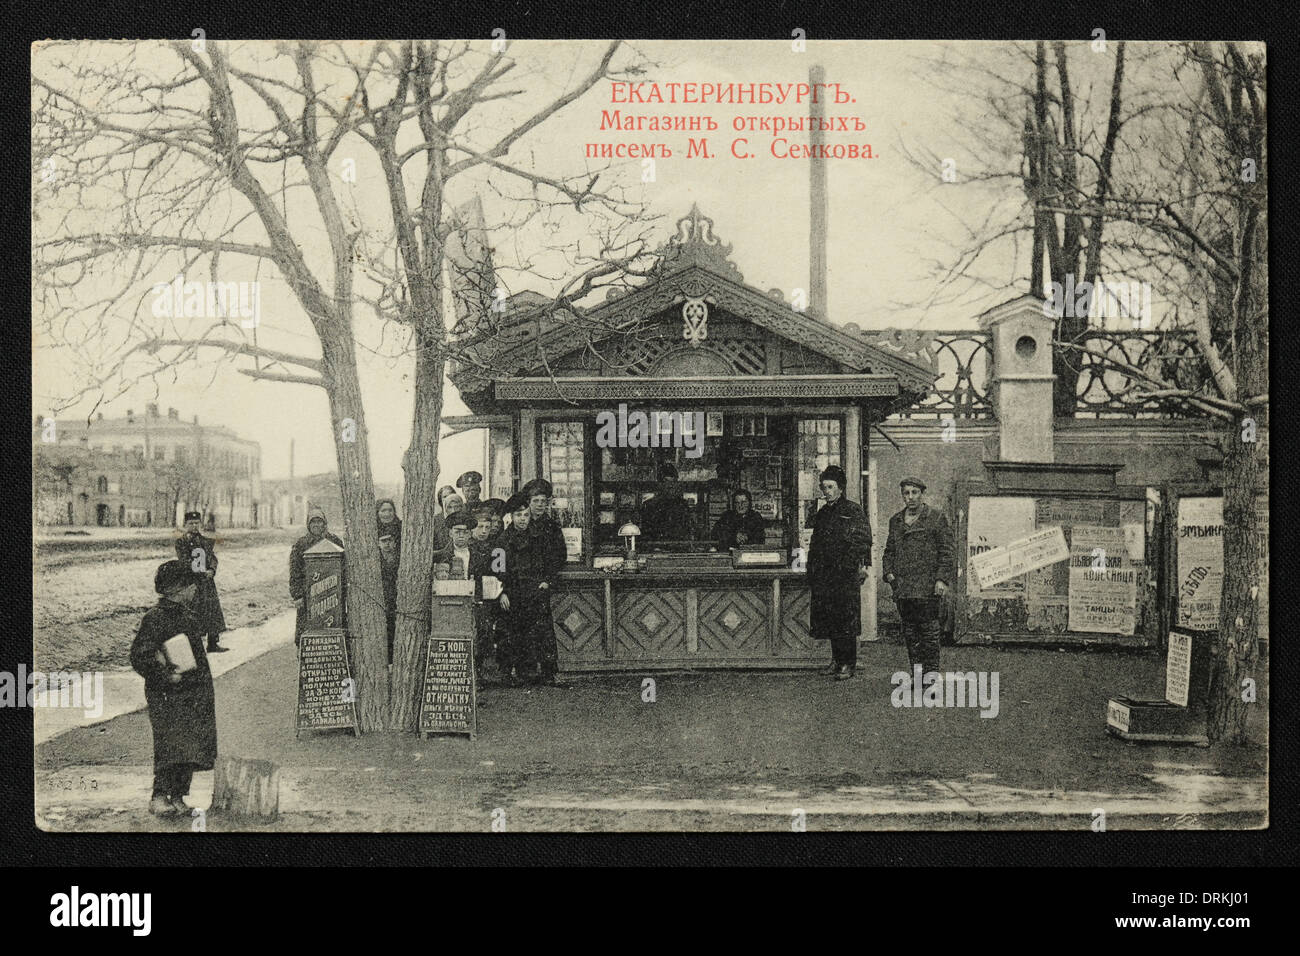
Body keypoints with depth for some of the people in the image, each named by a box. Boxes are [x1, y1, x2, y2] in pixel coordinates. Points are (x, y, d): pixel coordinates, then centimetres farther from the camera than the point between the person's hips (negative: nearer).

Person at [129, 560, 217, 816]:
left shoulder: (188, 617, 16)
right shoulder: (155, 618, -10)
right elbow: (139, 656, -15)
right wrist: (165, 674, -25)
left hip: (196, 696, 8)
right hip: (167, 697, -8)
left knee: (193, 746, 5)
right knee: (173, 747, -15)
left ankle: (178, 797, 12)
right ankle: (158, 797, -12)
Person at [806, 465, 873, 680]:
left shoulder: (853, 510, 1)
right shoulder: (821, 514, 19)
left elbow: (864, 539, -5)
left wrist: (863, 565, -15)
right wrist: (810, 569, 17)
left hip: (847, 572, -6)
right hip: (823, 573, 6)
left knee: (846, 618, -8)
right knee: (828, 619, 5)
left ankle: (849, 664, -4)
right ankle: (837, 660, 13)